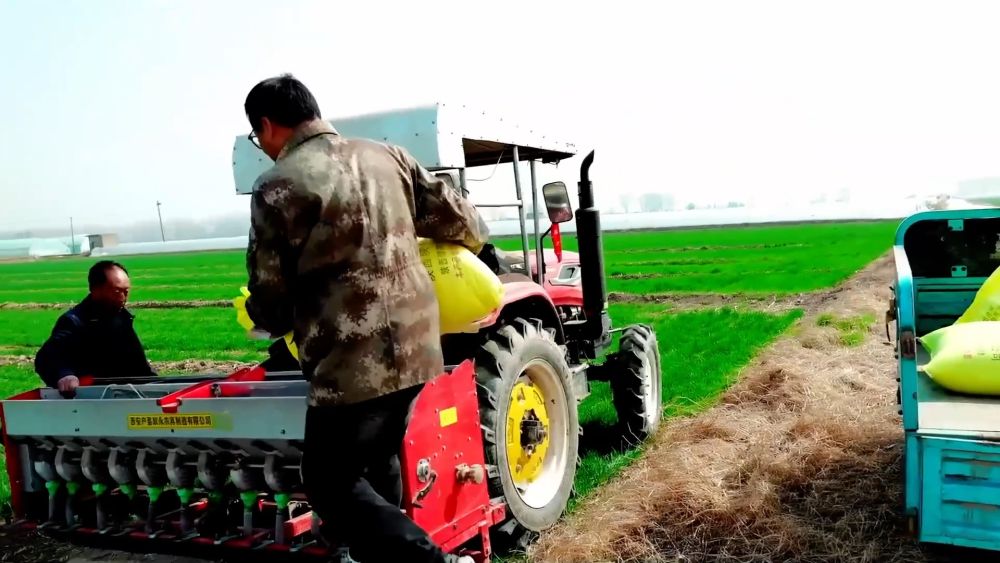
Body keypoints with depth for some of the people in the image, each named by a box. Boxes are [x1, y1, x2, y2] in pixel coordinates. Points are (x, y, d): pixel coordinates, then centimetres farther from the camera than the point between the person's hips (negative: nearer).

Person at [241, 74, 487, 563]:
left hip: (354, 363, -7)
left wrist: (264, 319, 20)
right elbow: (462, 222, 11)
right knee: (373, 467, 24)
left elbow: (272, 298, -3)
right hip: (415, 347, 7)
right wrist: (465, 248, 34)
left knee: (330, 484, 9)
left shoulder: (278, 186, -9)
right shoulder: (385, 156, 9)